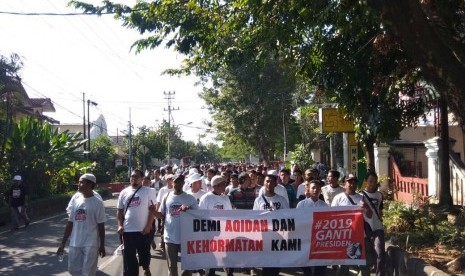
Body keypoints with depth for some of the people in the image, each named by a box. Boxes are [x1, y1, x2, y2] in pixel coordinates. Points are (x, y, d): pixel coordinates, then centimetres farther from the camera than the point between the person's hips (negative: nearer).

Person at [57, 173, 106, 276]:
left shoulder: (97, 203, -7)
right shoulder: (75, 201, 8)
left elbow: (101, 226, -6)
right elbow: (70, 223, 11)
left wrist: (102, 246, -5)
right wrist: (63, 243, 9)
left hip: (90, 244, -5)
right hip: (75, 244, 6)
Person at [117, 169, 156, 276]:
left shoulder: (148, 191, -4)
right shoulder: (124, 192, 6)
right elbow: (119, 211, 11)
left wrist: (148, 226, -12)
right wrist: (120, 225, -1)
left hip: (143, 230, -2)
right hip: (127, 230, 2)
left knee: (144, 253, 15)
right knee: (129, 256, 5)